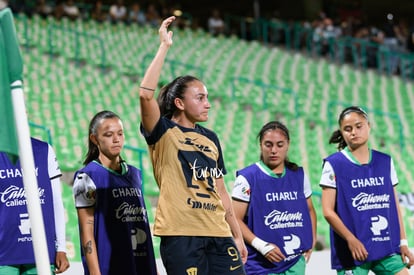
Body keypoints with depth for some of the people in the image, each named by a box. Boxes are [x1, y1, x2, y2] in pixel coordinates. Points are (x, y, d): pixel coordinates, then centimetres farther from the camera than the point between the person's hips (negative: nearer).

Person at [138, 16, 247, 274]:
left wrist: (238, 235, 18)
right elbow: (146, 94, -20)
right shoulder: (164, 133, -1)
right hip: (181, 234, -6)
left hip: (218, 233, 6)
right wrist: (165, 46, -17)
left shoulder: (211, 138, 17)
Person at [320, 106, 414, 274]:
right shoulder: (334, 165, -2)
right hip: (352, 251, -4)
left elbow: (395, 205, 14)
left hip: (387, 249, 4)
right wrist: (351, 239, -16)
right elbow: (328, 211, -7)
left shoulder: (385, 162, 10)